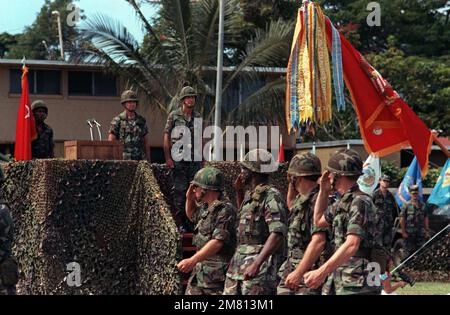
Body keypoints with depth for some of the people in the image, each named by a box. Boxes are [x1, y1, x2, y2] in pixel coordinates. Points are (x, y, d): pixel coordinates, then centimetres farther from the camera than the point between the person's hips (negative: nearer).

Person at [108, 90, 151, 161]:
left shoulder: (142, 121, 13)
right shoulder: (117, 120, 1)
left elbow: (146, 143, 16)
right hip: (124, 160, -4)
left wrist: (148, 160, 11)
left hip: (140, 160, 4)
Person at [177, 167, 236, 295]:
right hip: (200, 271, 10)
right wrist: (189, 199, 16)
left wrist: (193, 260, -35)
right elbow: (192, 215, 37)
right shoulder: (206, 208, 14)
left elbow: (218, 241, -27)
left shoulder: (225, 210, -18)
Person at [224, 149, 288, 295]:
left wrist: (256, 264, -29)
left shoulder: (271, 196, -12)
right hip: (238, 263, 9)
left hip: (260, 267, -9)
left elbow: (277, 234, -22)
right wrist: (239, 190, 23)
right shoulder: (250, 195, 16)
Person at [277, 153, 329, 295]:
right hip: (290, 270, 9)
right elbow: (291, 206, 41)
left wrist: (299, 272, -29)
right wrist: (291, 186, 23)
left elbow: (318, 241, -26)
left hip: (309, 274, -9)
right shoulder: (301, 199, 14)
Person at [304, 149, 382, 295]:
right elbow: (319, 221, 31)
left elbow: (352, 245, -24)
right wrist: (324, 190, 18)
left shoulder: (360, 202, -14)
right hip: (344, 284, 10)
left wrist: (322, 271, -30)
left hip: (358, 286, -10)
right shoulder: (342, 202, 15)